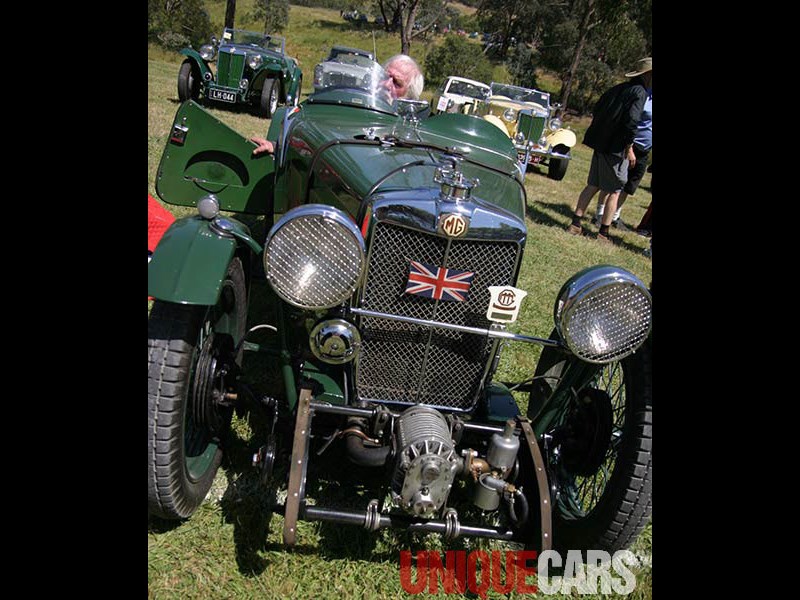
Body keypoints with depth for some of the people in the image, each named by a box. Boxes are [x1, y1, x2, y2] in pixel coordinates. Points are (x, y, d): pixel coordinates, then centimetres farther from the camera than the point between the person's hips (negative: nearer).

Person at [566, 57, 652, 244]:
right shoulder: (639, 93, -10)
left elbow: (596, 111, 16)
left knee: (592, 186, 13)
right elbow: (631, 122, -19)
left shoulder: (618, 88, 13)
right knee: (614, 191, 3)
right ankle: (603, 233, 8)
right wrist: (629, 148, -13)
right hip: (616, 148, -7)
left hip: (600, 143, 7)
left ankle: (575, 225, 13)